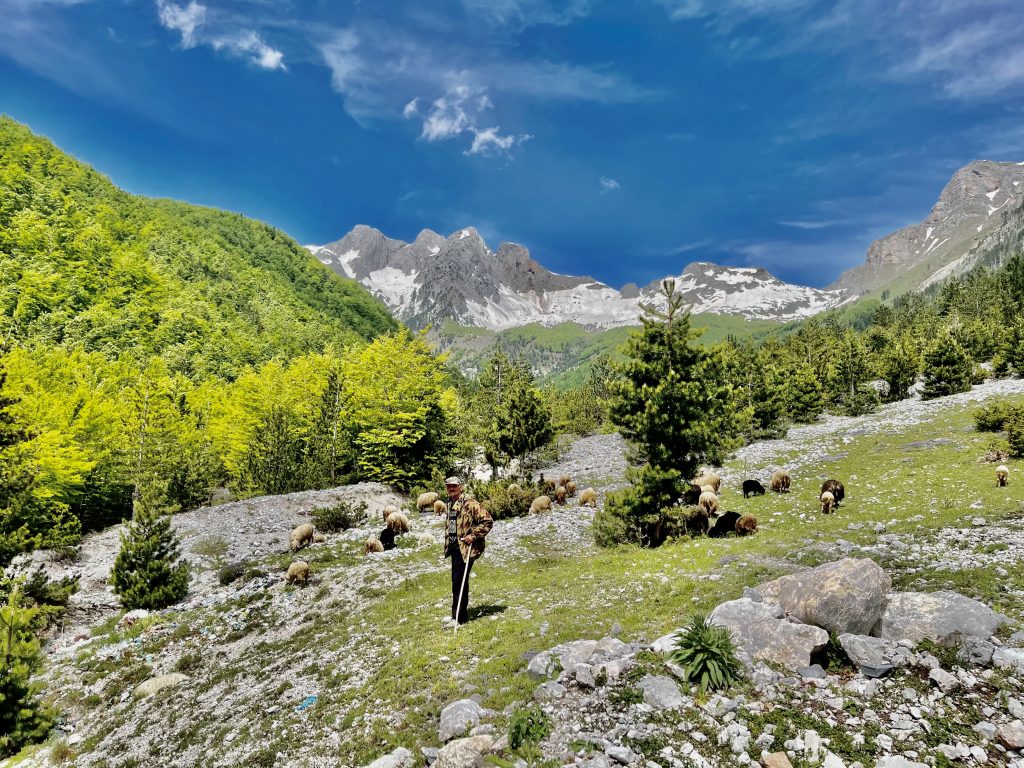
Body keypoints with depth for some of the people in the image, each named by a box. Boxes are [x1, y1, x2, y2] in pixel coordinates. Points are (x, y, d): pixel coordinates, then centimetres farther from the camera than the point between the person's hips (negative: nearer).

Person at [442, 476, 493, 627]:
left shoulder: (469, 503, -15)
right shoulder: (450, 503, 13)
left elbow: (487, 521, -17)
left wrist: (474, 535, -20)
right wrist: (448, 542, 20)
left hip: (466, 547, -9)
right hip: (454, 546, 9)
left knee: (460, 581, -7)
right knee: (455, 581, 15)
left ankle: (460, 618, 3)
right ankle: (456, 614, 27)